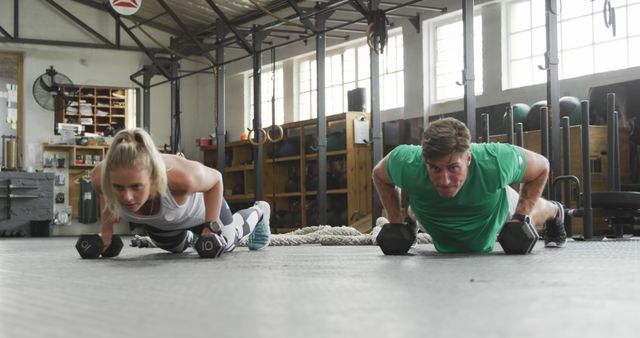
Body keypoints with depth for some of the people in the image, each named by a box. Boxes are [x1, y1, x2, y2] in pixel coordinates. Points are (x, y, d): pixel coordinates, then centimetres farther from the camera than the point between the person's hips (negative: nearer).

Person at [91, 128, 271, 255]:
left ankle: (259, 212, 59)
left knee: (226, 244, 30)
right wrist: (106, 228, -16)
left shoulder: (182, 176, -51)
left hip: (200, 205, -2)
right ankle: (192, 237, 68)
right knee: (176, 247, 35)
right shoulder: (101, 177, -41)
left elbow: (216, 179, -25)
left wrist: (212, 227, -29)